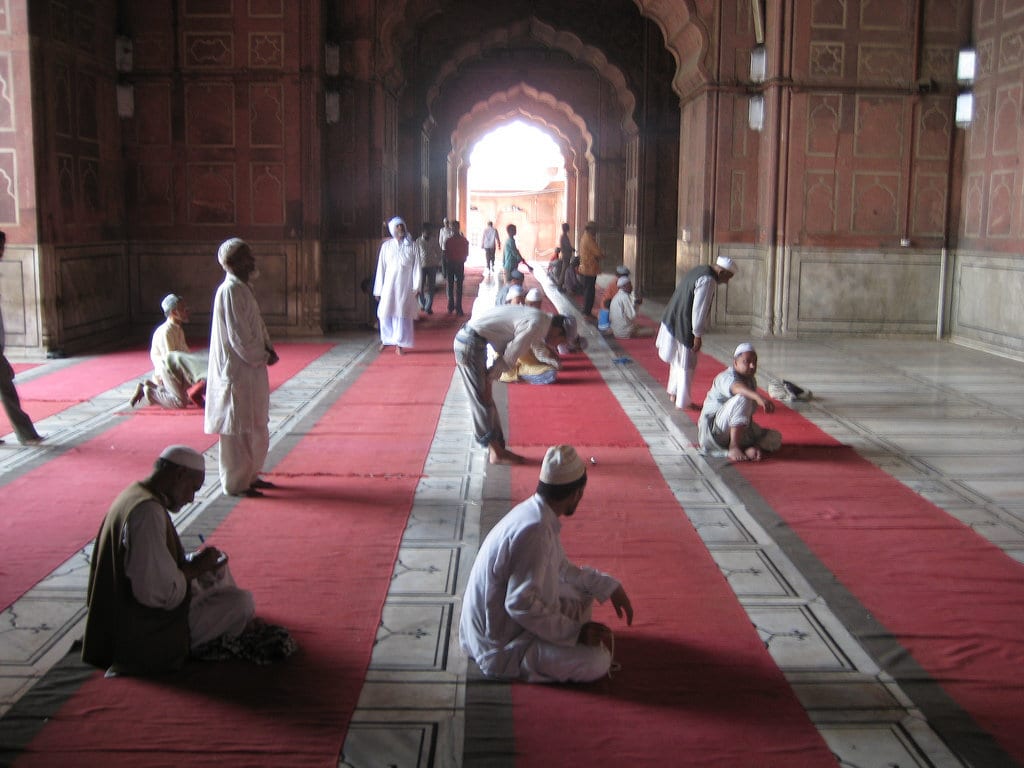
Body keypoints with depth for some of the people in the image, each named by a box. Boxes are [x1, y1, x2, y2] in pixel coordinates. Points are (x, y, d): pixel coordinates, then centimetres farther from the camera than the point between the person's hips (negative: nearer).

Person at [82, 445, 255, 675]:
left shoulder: (133, 496, 6)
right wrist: (194, 568, -14)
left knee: (216, 564, 18)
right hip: (144, 636, -10)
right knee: (243, 602, -10)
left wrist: (192, 562, 5)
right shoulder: (148, 512, -26)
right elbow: (155, 591, -30)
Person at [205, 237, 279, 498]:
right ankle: (236, 484, 9)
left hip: (251, 369, 10)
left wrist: (268, 349, 2)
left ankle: (250, 475, 29)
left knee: (255, 426, 17)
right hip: (238, 371, -10)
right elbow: (239, 335, -21)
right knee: (238, 429, 0)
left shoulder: (243, 288, 12)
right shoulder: (230, 291, -18)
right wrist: (263, 356, -11)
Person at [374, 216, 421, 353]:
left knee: (402, 315, -1)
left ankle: (399, 343, 8)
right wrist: (378, 289, 2)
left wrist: (416, 287, -4)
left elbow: (416, 267, 3)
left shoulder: (411, 246, 3)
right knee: (385, 313, -1)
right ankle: (387, 339, 21)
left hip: (405, 286, 0)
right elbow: (381, 268, 5)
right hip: (389, 284, 1)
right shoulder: (386, 245, 3)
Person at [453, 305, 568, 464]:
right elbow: (508, 359, -14)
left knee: (486, 401, 13)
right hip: (470, 343, -10)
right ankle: (497, 453, 5)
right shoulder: (535, 325, -17)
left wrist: (489, 378, 7)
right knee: (483, 401, -2)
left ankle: (496, 448, 20)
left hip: (468, 337, 10)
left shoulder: (539, 318, 13)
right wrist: (489, 381, -3)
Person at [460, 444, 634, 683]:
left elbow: (561, 567, 16)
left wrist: (610, 586, 11)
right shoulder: (535, 529, -29)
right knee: (598, 661, -18)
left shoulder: (534, 511, 1)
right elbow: (520, 605, -30)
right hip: (501, 646, -9)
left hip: (501, 620, 10)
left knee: (583, 591, 18)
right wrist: (575, 631, -22)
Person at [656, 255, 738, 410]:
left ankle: (674, 392, 37)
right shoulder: (708, 281, -20)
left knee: (678, 361, 24)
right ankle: (683, 402, 12)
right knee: (686, 365, 2)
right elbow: (699, 310, -23)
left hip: (672, 321, 10)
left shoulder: (699, 270, 11)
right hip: (683, 328, -10)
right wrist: (698, 335, -16)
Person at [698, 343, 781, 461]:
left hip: (740, 429, 8)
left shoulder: (751, 380, 8)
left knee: (775, 439, -4)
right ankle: (733, 447, -31)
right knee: (742, 398, -34)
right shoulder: (726, 377, -18)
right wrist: (758, 396, -64)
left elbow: (749, 412, 8)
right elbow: (737, 388, -45)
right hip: (714, 429, -8)